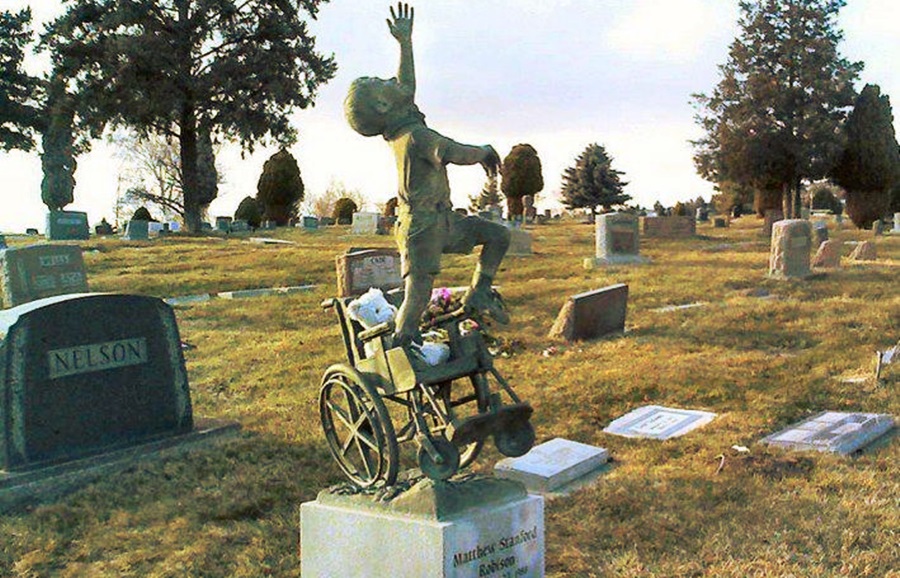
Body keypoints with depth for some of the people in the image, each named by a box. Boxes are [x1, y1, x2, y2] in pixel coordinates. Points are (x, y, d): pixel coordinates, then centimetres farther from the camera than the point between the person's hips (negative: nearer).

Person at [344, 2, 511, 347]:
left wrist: (405, 41, 25)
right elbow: (452, 153, -34)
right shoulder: (416, 135, -21)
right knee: (417, 297, -11)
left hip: (442, 221, 10)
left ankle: (477, 295, 9)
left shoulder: (399, 130, 8)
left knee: (498, 236, 9)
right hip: (422, 226, -10)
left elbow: (405, 87, 23)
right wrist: (485, 152, -14)